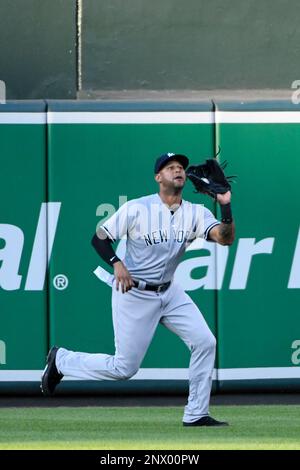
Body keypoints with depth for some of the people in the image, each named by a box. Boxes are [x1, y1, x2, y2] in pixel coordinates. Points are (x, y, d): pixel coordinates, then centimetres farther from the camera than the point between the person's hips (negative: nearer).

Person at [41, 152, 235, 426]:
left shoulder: (196, 214, -3)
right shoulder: (137, 209, -14)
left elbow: (225, 238, -17)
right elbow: (99, 238, -8)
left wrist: (226, 206, -31)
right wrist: (117, 263, -24)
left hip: (169, 292, 5)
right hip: (133, 294, -5)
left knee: (205, 342, -8)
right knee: (124, 368, -2)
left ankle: (196, 414, 3)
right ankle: (61, 360, 20)